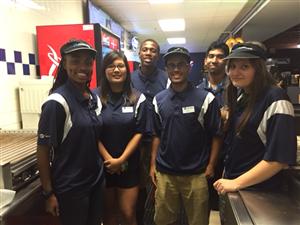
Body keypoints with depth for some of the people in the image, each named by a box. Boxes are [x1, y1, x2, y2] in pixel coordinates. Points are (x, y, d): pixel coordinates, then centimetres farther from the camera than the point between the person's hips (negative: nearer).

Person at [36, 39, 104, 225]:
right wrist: (49, 193, -13)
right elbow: (43, 150, -15)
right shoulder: (57, 102, -18)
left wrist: (111, 161, 10)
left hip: (97, 180, 6)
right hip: (70, 187, -6)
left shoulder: (95, 99, 2)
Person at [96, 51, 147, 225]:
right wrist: (108, 159, -13)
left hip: (129, 165, 0)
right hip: (103, 164, 1)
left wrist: (121, 160, -12)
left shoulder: (138, 99, -3)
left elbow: (138, 133, -5)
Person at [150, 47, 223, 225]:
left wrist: (211, 166, -7)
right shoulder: (159, 99, 4)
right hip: (164, 173, 3)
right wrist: (153, 164, 6)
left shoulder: (205, 98, -7)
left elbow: (216, 135, -3)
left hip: (196, 174, -2)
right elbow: (157, 135, 10)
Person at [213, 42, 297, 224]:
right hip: (230, 183, 8)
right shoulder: (241, 95, 5)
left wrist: (236, 183, -21)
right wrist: (226, 120, 0)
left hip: (255, 192, -7)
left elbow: (279, 158, -24)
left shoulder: (275, 100, -20)